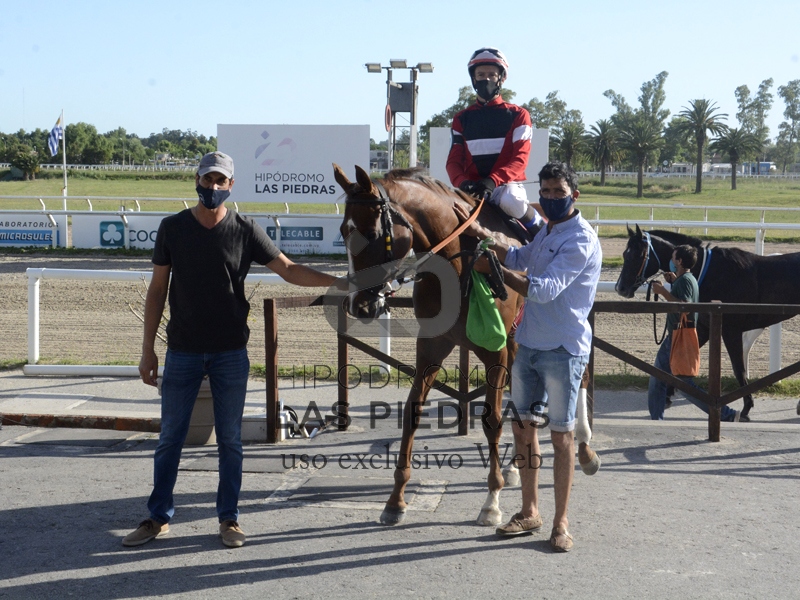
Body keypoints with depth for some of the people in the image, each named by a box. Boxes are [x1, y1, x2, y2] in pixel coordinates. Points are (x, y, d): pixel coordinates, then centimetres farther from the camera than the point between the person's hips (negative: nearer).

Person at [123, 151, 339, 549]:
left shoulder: (245, 231, -2)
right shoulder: (173, 228, 0)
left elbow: (289, 270, 1)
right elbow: (157, 289, 3)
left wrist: (340, 282, -11)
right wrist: (148, 349, 1)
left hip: (231, 352, 0)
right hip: (182, 351, 1)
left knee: (230, 439, 7)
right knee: (169, 438, 6)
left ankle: (229, 518, 18)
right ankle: (158, 517, 19)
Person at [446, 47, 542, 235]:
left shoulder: (518, 115, 6)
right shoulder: (462, 119, 15)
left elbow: (520, 158, -6)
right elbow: (454, 160, 8)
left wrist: (493, 181, -24)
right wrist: (462, 182, -17)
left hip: (507, 184, -3)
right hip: (472, 188, 3)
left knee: (511, 202, -36)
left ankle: (540, 231, -8)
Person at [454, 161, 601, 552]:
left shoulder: (581, 240, -14)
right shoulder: (547, 233, 16)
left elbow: (544, 289, -22)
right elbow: (518, 259, 20)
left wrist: (495, 269, -15)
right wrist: (481, 234, 8)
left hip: (562, 350, -8)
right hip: (528, 344, 9)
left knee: (560, 433, 0)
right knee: (523, 427, 11)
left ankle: (561, 523, 9)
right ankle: (529, 513, 23)